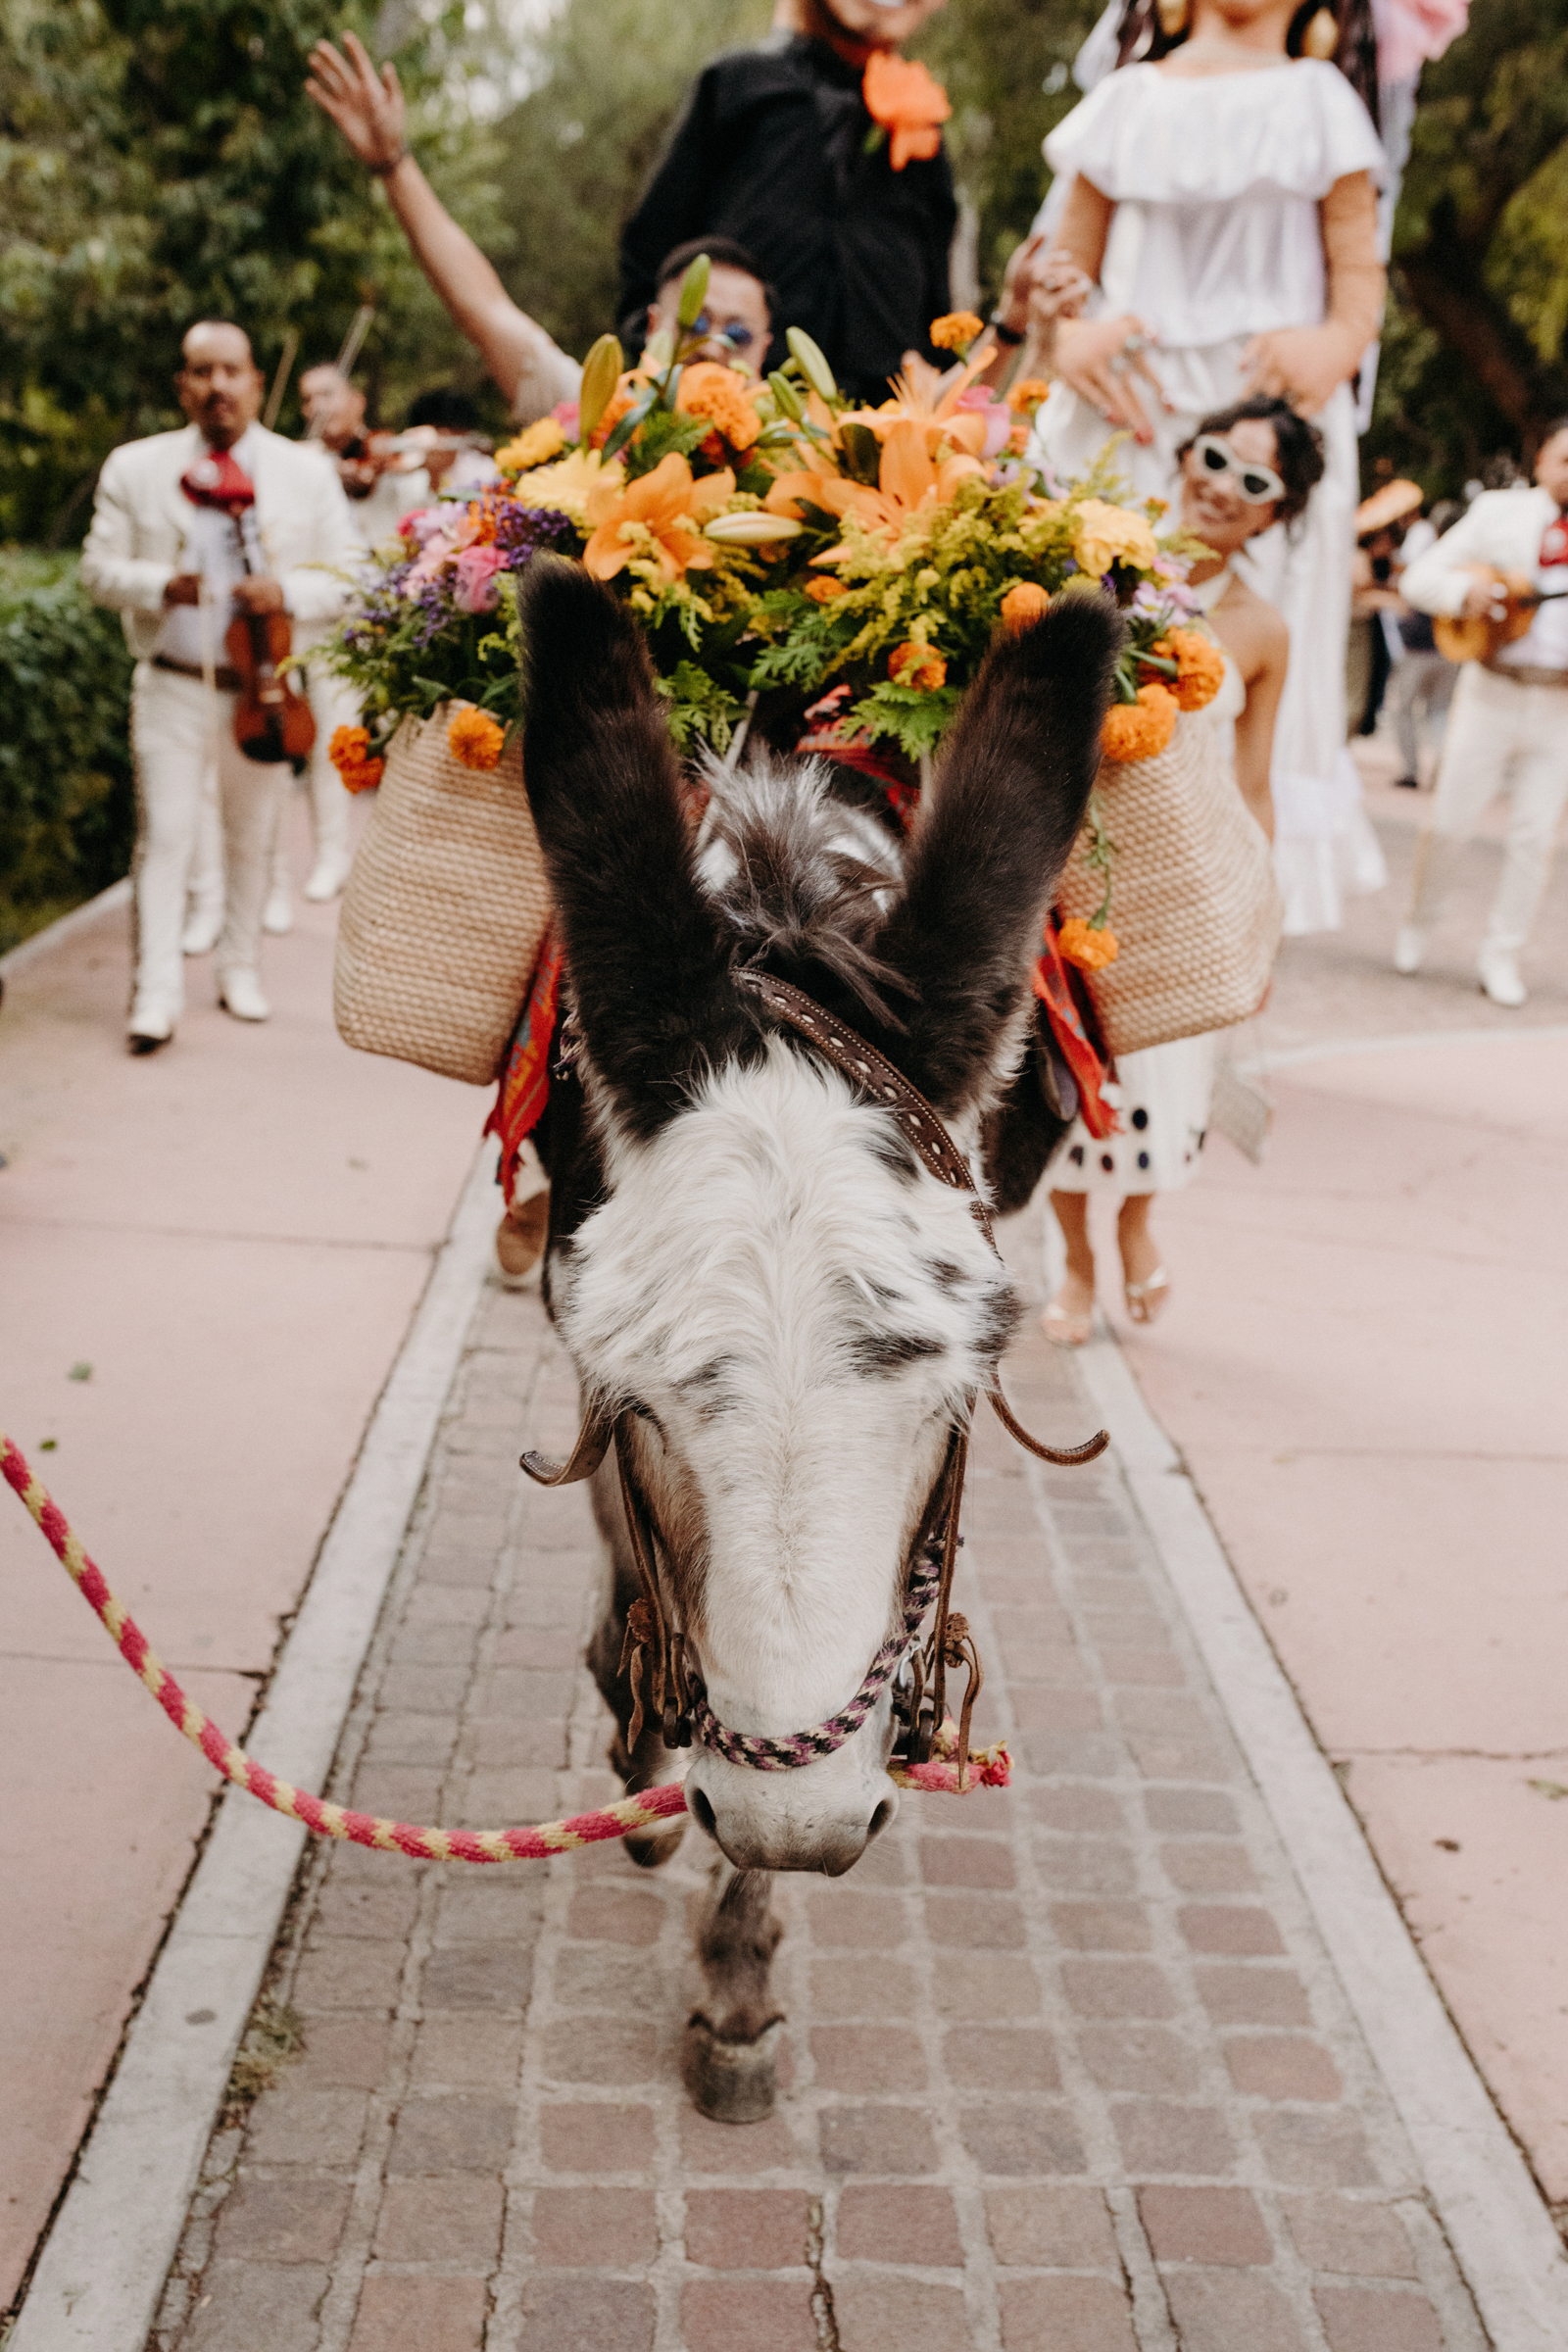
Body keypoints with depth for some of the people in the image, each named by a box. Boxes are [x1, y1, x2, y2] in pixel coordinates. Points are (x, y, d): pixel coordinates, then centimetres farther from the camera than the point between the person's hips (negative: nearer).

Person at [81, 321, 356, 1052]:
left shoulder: (309, 473, 4)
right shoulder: (134, 468, 3)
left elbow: (347, 579, 3)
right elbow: (99, 568, 4)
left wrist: (287, 592, -17)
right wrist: (160, 585, -16)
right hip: (172, 687, -1)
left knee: (252, 838, 12)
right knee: (165, 834, -7)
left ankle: (241, 970, 27)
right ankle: (157, 993, -5)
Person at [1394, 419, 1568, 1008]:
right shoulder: (1500, 511, 2)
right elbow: (1419, 578, -1)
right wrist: (1464, 589, -20)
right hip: (1492, 693, -1)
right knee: (1450, 820, 2)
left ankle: (1501, 957, 11)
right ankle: (1418, 925, 24)